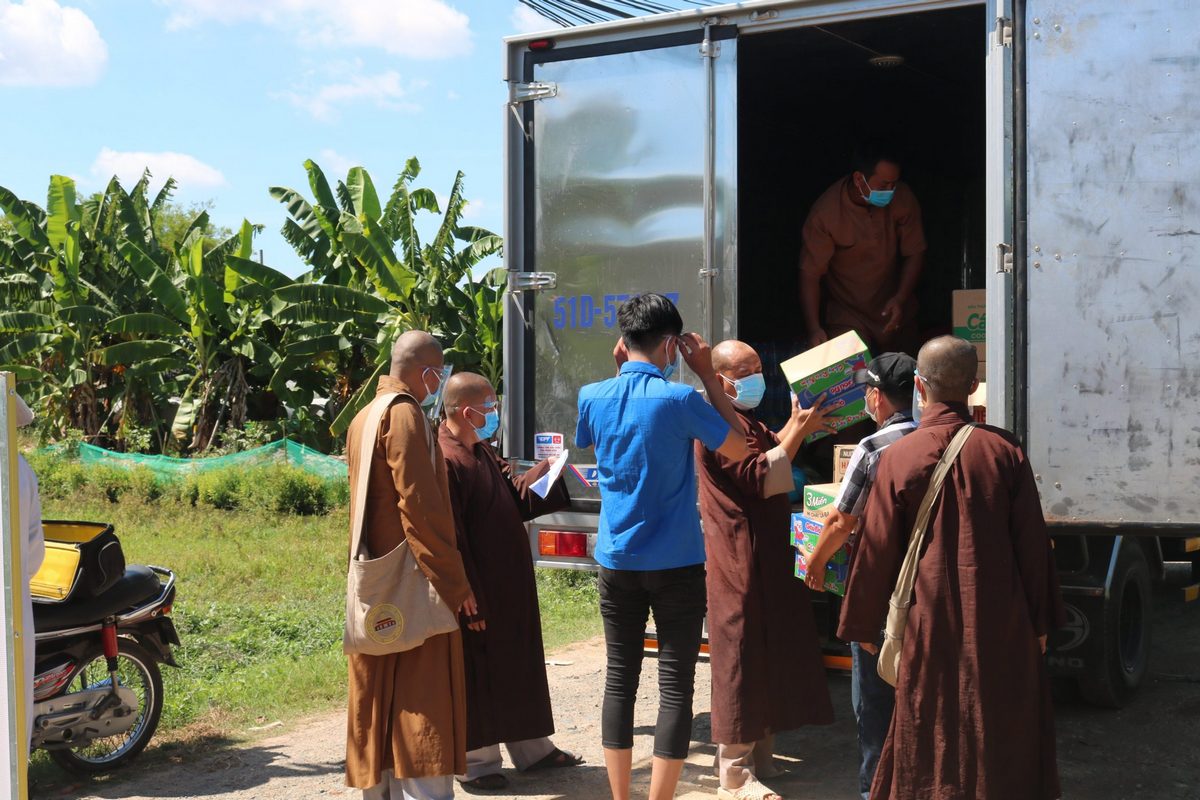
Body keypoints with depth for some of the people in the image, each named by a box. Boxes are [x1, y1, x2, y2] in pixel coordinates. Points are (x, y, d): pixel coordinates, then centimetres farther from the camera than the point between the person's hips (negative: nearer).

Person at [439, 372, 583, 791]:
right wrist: (471, 600, -22)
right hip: (479, 590, -10)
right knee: (478, 674, 3)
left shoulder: (482, 453, 10)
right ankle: (476, 762, 17)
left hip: (509, 586, 10)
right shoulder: (446, 460, -22)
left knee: (518, 665, 18)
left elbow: (514, 498, 20)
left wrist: (549, 468, 9)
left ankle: (531, 748, 31)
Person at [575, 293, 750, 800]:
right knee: (675, 686, 2)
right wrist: (708, 375, 1)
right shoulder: (679, 400, -14)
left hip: (617, 562, 4)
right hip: (675, 565, -4)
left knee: (620, 679, 12)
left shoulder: (594, 397, -1)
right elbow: (739, 447, -1)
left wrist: (620, 369, 16)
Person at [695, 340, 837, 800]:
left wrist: (796, 427, 9)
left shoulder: (748, 422, 20)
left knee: (770, 657, 14)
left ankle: (760, 756, 23)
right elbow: (761, 476, -22)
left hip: (767, 557, 10)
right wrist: (798, 430, -20)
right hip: (742, 560, -10)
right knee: (743, 661, -7)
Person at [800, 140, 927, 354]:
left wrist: (901, 298, -18)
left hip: (894, 311, 3)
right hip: (846, 317, -3)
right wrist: (814, 329, -26)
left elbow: (914, 253, -3)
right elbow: (810, 272, -18)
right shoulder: (825, 212, -21)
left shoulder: (903, 199, -13)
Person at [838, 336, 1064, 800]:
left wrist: (862, 626, 6)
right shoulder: (1004, 451, -5)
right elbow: (1033, 545, -1)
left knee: (929, 740, 9)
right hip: (1000, 624, 1)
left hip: (930, 625, -1)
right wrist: (1040, 621, 9)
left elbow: (877, 552, -5)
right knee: (1002, 739, 12)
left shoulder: (899, 457, -9)